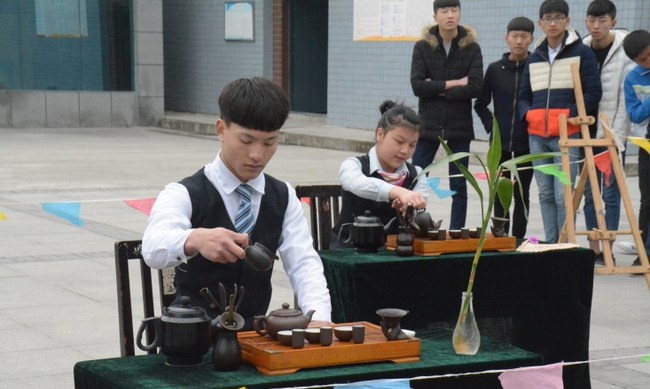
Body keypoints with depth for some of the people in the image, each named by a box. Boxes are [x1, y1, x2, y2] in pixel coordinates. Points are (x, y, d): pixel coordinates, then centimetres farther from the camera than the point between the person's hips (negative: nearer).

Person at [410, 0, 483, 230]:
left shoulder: (471, 48, 1)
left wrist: (436, 89, -12)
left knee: (458, 186, 6)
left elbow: (475, 87, -10)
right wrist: (453, 84, -13)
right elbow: (417, 86, -10)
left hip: (459, 126, 0)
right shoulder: (423, 47, 1)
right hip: (428, 125, 0)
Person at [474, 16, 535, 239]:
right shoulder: (495, 69, 4)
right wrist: (490, 126, 4)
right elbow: (481, 103, 13)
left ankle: (518, 240, 11)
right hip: (500, 142, 2)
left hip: (527, 143, -2)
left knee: (521, 194, 6)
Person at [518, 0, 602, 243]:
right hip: (536, 136, 5)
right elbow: (524, 95, 22)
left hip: (567, 136, -5)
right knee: (545, 194, 8)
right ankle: (550, 244, 14)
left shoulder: (581, 53, 2)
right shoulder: (534, 58, 17)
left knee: (563, 194, -11)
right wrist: (527, 113, 1)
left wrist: (572, 115, -14)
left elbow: (593, 93, -4)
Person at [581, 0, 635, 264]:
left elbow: (626, 98, -9)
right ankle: (593, 250, 13)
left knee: (611, 193, -3)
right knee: (590, 192, 7)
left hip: (613, 135, -4)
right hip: (587, 132, 4)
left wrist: (616, 136, -13)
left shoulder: (624, 51, -6)